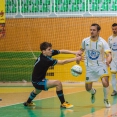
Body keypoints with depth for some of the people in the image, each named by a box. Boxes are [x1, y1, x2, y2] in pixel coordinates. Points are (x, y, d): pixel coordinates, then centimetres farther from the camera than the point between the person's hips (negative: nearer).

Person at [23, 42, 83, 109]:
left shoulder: (48, 53, -11)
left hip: (39, 79, 10)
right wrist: (76, 59, -32)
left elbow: (61, 51, -11)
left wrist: (74, 53, -23)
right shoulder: (45, 60, -34)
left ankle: (28, 102, 68)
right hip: (38, 82, -10)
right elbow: (62, 62, -35)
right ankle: (63, 103, -16)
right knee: (58, 83, -25)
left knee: (37, 90, 41)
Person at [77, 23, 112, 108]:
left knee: (105, 82, -26)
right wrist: (79, 53, -9)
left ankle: (106, 99, 1)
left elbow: (109, 55, -28)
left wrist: (108, 61, -50)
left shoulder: (103, 42, -18)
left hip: (101, 65, -3)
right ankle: (93, 92, 45)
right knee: (88, 88, 5)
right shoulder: (85, 41, -7)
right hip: (90, 67, 3)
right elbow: (82, 49, 14)